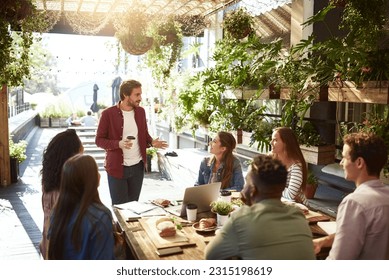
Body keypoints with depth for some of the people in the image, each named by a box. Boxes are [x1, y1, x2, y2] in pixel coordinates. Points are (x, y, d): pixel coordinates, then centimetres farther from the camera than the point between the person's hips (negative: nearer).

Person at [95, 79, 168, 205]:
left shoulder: (140, 111, 4)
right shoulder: (108, 114, -11)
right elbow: (99, 140, -8)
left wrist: (152, 142, -7)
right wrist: (118, 144, -25)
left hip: (138, 167, 4)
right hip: (117, 168, -4)